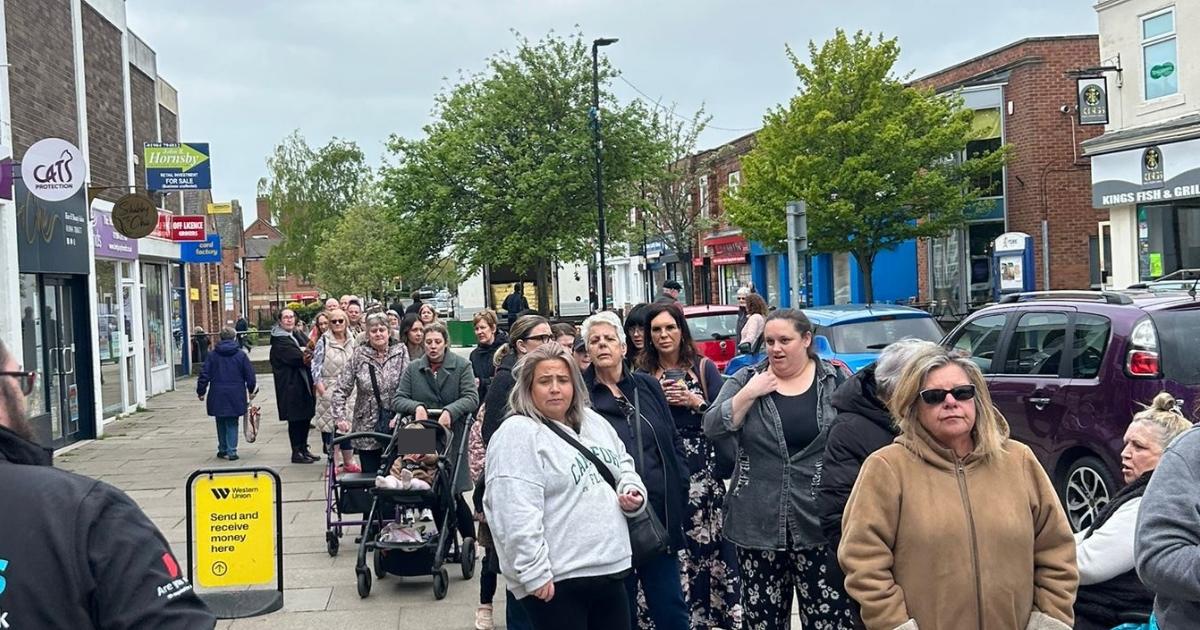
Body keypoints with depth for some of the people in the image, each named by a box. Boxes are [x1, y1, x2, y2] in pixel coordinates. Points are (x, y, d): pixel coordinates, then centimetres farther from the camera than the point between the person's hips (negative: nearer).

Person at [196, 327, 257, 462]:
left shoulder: (213, 355, 0)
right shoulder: (241, 355, -3)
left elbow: (204, 375, 1)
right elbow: (250, 375, 1)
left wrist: (201, 391, 12)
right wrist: (251, 389, 17)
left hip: (217, 396, 1)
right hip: (235, 396, -1)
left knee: (221, 424, 15)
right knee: (232, 424, 4)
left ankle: (223, 450, 20)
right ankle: (231, 451, -2)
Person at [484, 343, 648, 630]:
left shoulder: (592, 422, 13)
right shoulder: (517, 435, -12)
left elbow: (623, 465, 27)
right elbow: (516, 517, -19)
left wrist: (633, 490, 6)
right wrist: (534, 574, -22)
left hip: (611, 567, 8)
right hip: (556, 579, -8)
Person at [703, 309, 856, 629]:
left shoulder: (834, 380, 2)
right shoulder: (746, 380, 5)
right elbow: (712, 428, -5)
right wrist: (750, 394, -15)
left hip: (819, 522, -1)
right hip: (757, 522, 2)